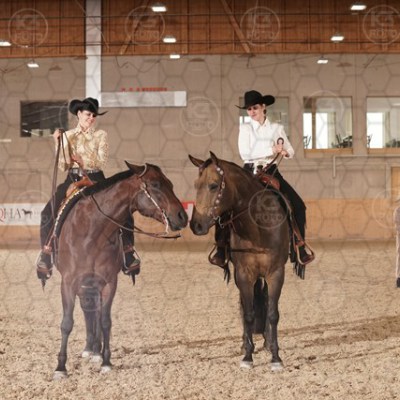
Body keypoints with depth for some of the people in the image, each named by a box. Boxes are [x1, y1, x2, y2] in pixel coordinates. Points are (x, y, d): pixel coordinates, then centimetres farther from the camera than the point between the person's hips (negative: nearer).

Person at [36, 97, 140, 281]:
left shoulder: (101, 135, 3)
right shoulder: (67, 136, 5)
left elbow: (101, 161, -7)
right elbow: (63, 166, 1)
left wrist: (81, 158, -20)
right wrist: (58, 144, -10)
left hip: (96, 180, 0)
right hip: (73, 180, 0)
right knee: (48, 213, -19)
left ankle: (128, 252, 3)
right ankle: (46, 254, -5)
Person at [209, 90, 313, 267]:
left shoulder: (277, 128, 10)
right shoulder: (245, 128, 5)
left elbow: (290, 151, 8)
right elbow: (245, 153, -9)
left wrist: (284, 151, -16)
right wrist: (271, 149, -15)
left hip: (272, 173, 1)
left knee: (298, 205, -10)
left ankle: (301, 248, 0)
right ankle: (221, 249, -10)